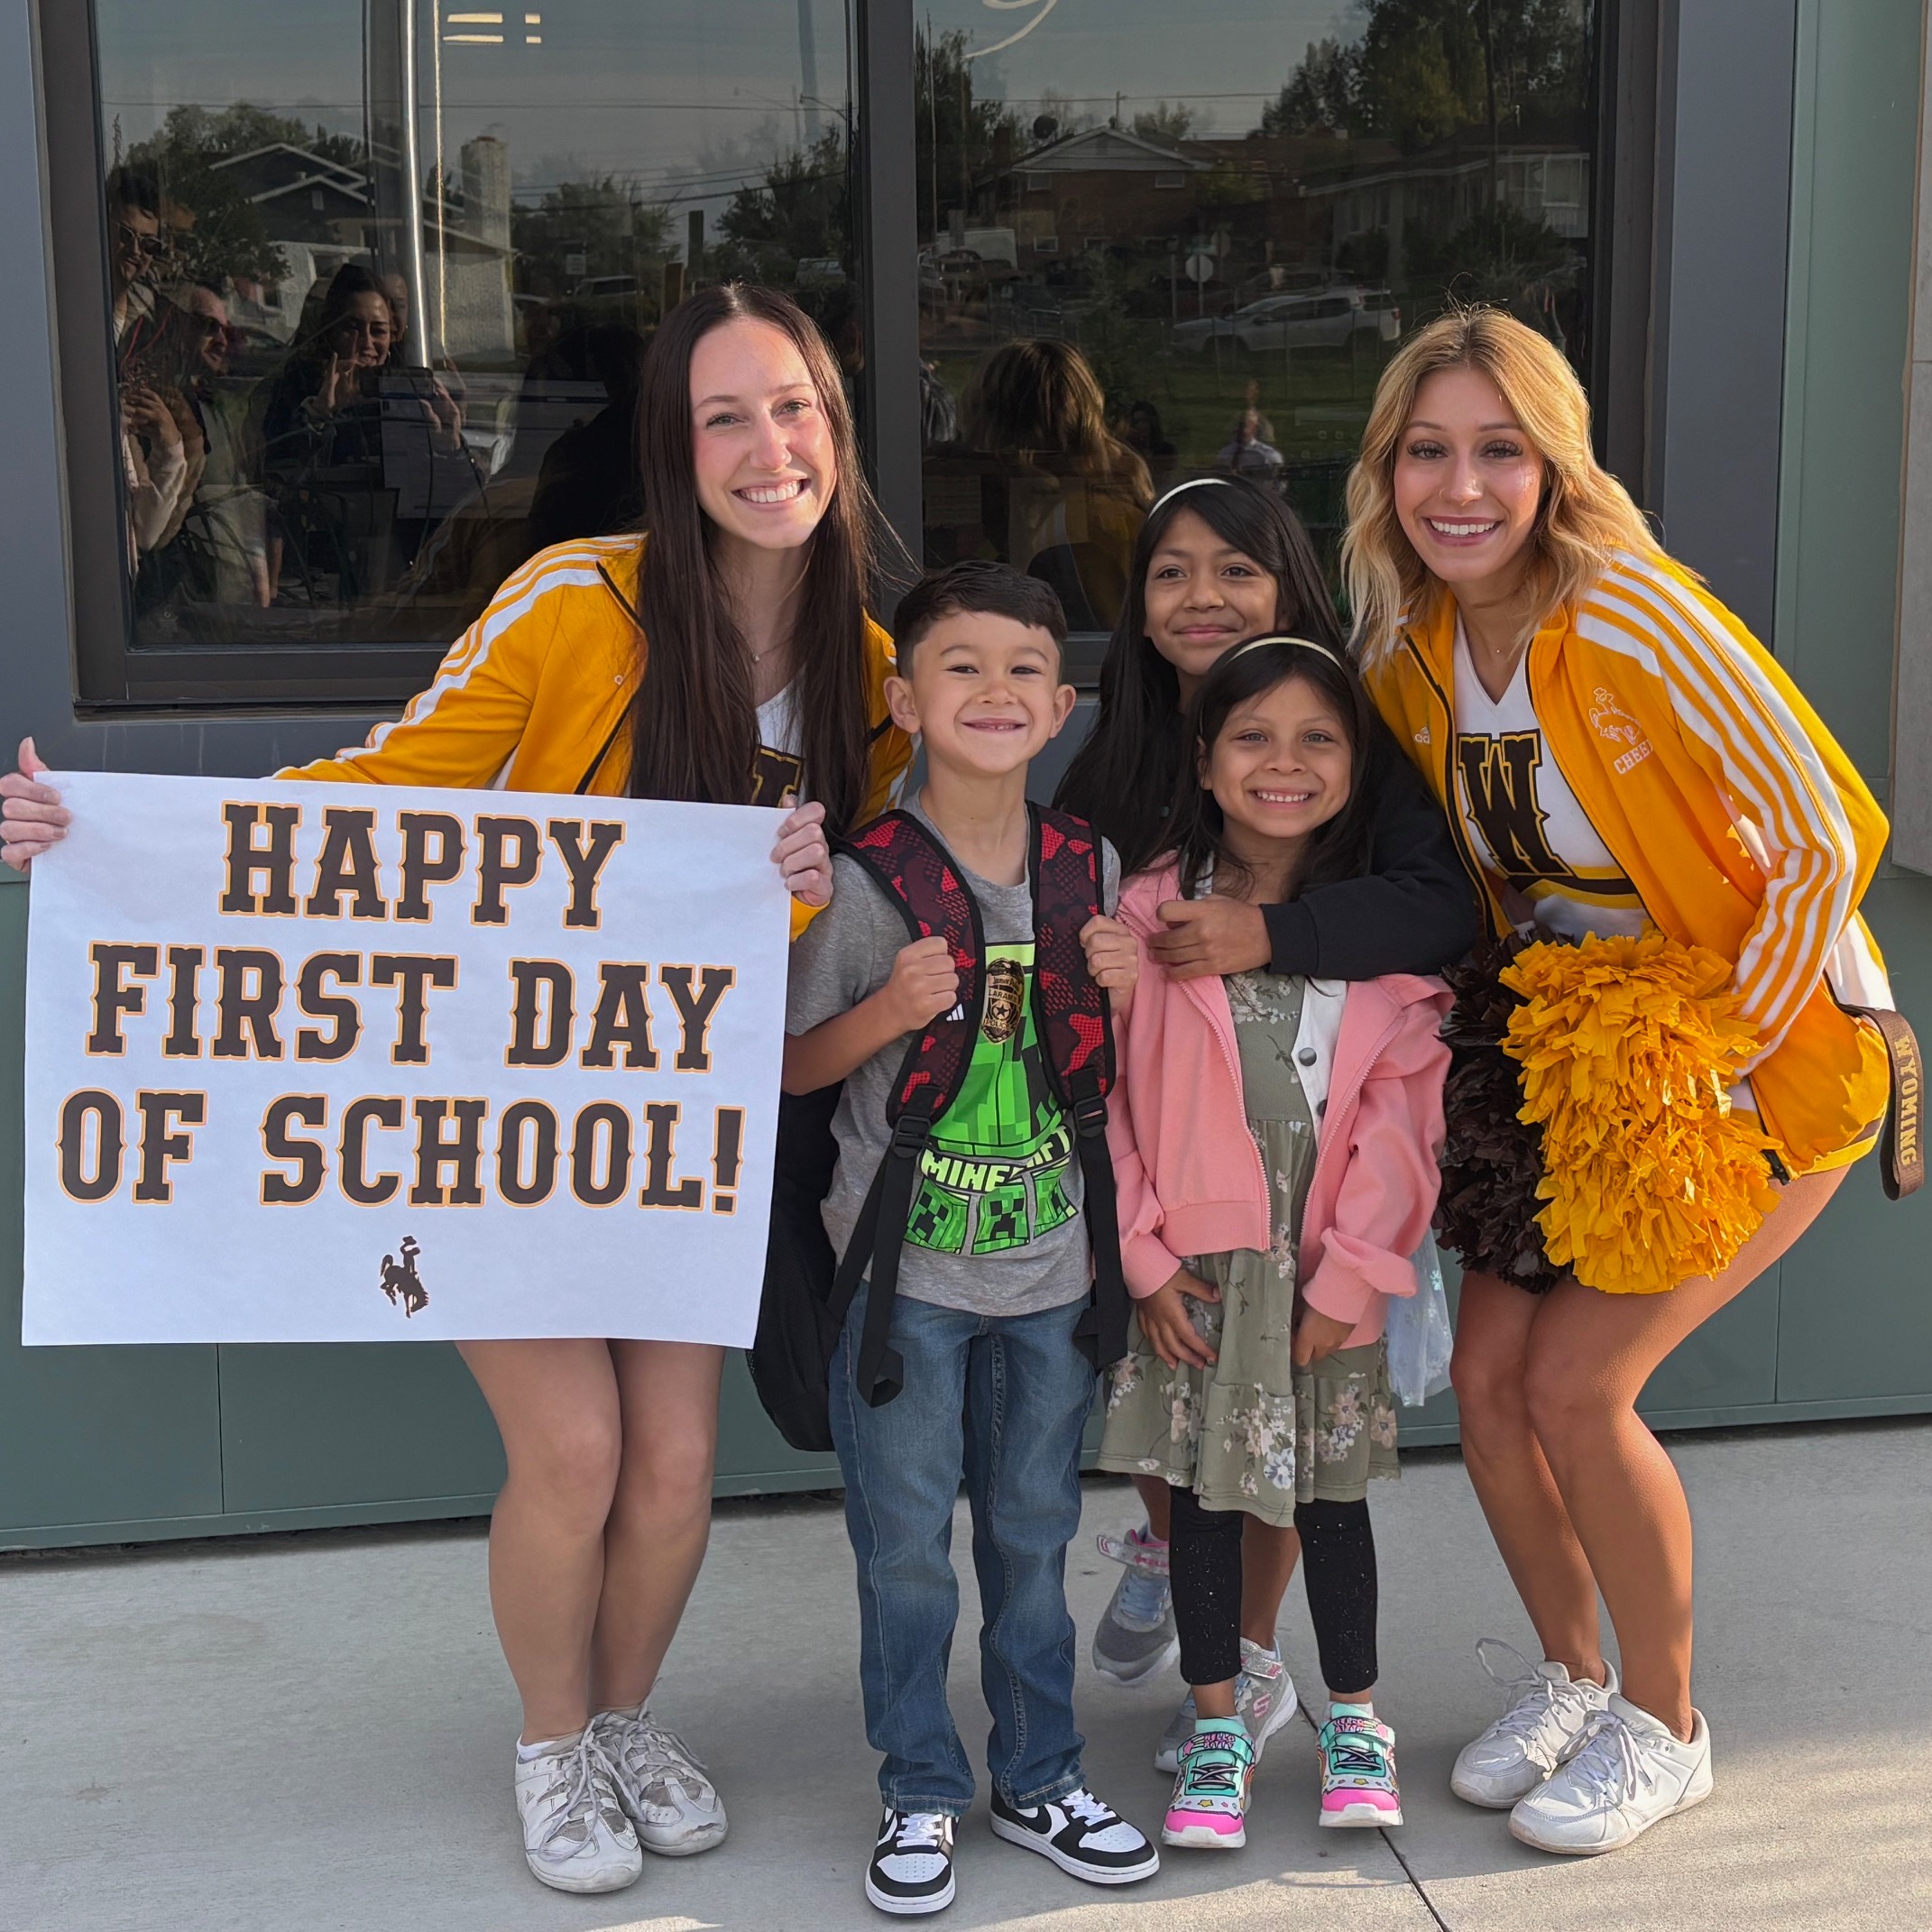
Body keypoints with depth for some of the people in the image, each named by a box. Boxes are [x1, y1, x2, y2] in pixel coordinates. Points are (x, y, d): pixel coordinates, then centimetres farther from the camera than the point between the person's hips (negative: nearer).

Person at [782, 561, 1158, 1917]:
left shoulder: (1090, 866, 2)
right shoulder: (865, 875, -10)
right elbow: (797, 1068, -3)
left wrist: (1125, 992, -7)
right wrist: (890, 1009, -21)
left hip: (1052, 1261, 3)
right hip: (906, 1263, -3)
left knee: (1034, 1535, 14)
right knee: (907, 1546, 6)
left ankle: (1040, 1778, 29)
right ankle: (923, 1792, 22)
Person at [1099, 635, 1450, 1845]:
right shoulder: (1153, 913, -4)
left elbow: (1403, 1109, -5)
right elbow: (1114, 1097, -4)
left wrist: (1348, 1275, -10)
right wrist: (1147, 1259, -8)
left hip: (1333, 1266, 0)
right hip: (1195, 1260, 0)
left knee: (1331, 1492, 10)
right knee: (1202, 1487, 9)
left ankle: (1356, 1719, 29)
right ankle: (1219, 1723, 25)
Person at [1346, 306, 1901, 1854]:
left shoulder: (1632, 618, -25)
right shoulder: (1413, 650, -4)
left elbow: (1825, 843, -24)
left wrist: (1713, 1063, -20)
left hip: (1773, 1047, -6)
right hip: (1573, 1053, 6)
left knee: (1578, 1382, -12)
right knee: (1489, 1370, -1)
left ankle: (1664, 1727, 13)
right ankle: (1571, 1677, 25)